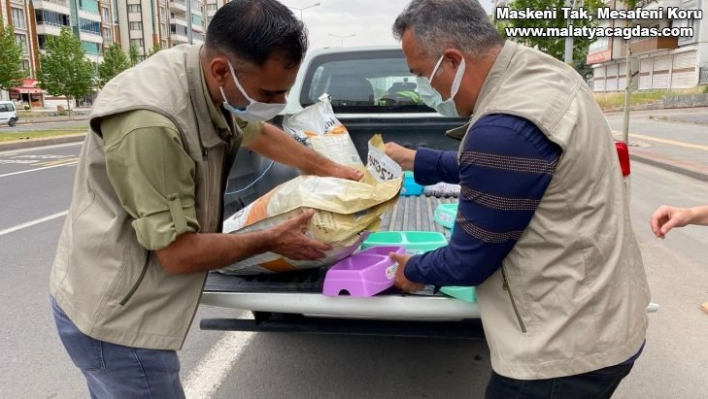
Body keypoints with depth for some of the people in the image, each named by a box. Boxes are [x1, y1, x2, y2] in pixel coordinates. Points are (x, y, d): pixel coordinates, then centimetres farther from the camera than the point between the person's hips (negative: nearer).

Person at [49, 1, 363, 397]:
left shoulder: (214, 85, -7)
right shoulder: (150, 123, -34)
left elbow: (260, 133, 15)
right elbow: (178, 253, -27)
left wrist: (329, 169, 20)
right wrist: (273, 241, -14)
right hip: (111, 317, -8)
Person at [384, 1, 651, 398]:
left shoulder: (504, 130, -31)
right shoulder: (538, 70, 1)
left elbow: (469, 261, -19)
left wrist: (414, 271, 1)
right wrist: (415, 160, 21)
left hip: (566, 346, -9)